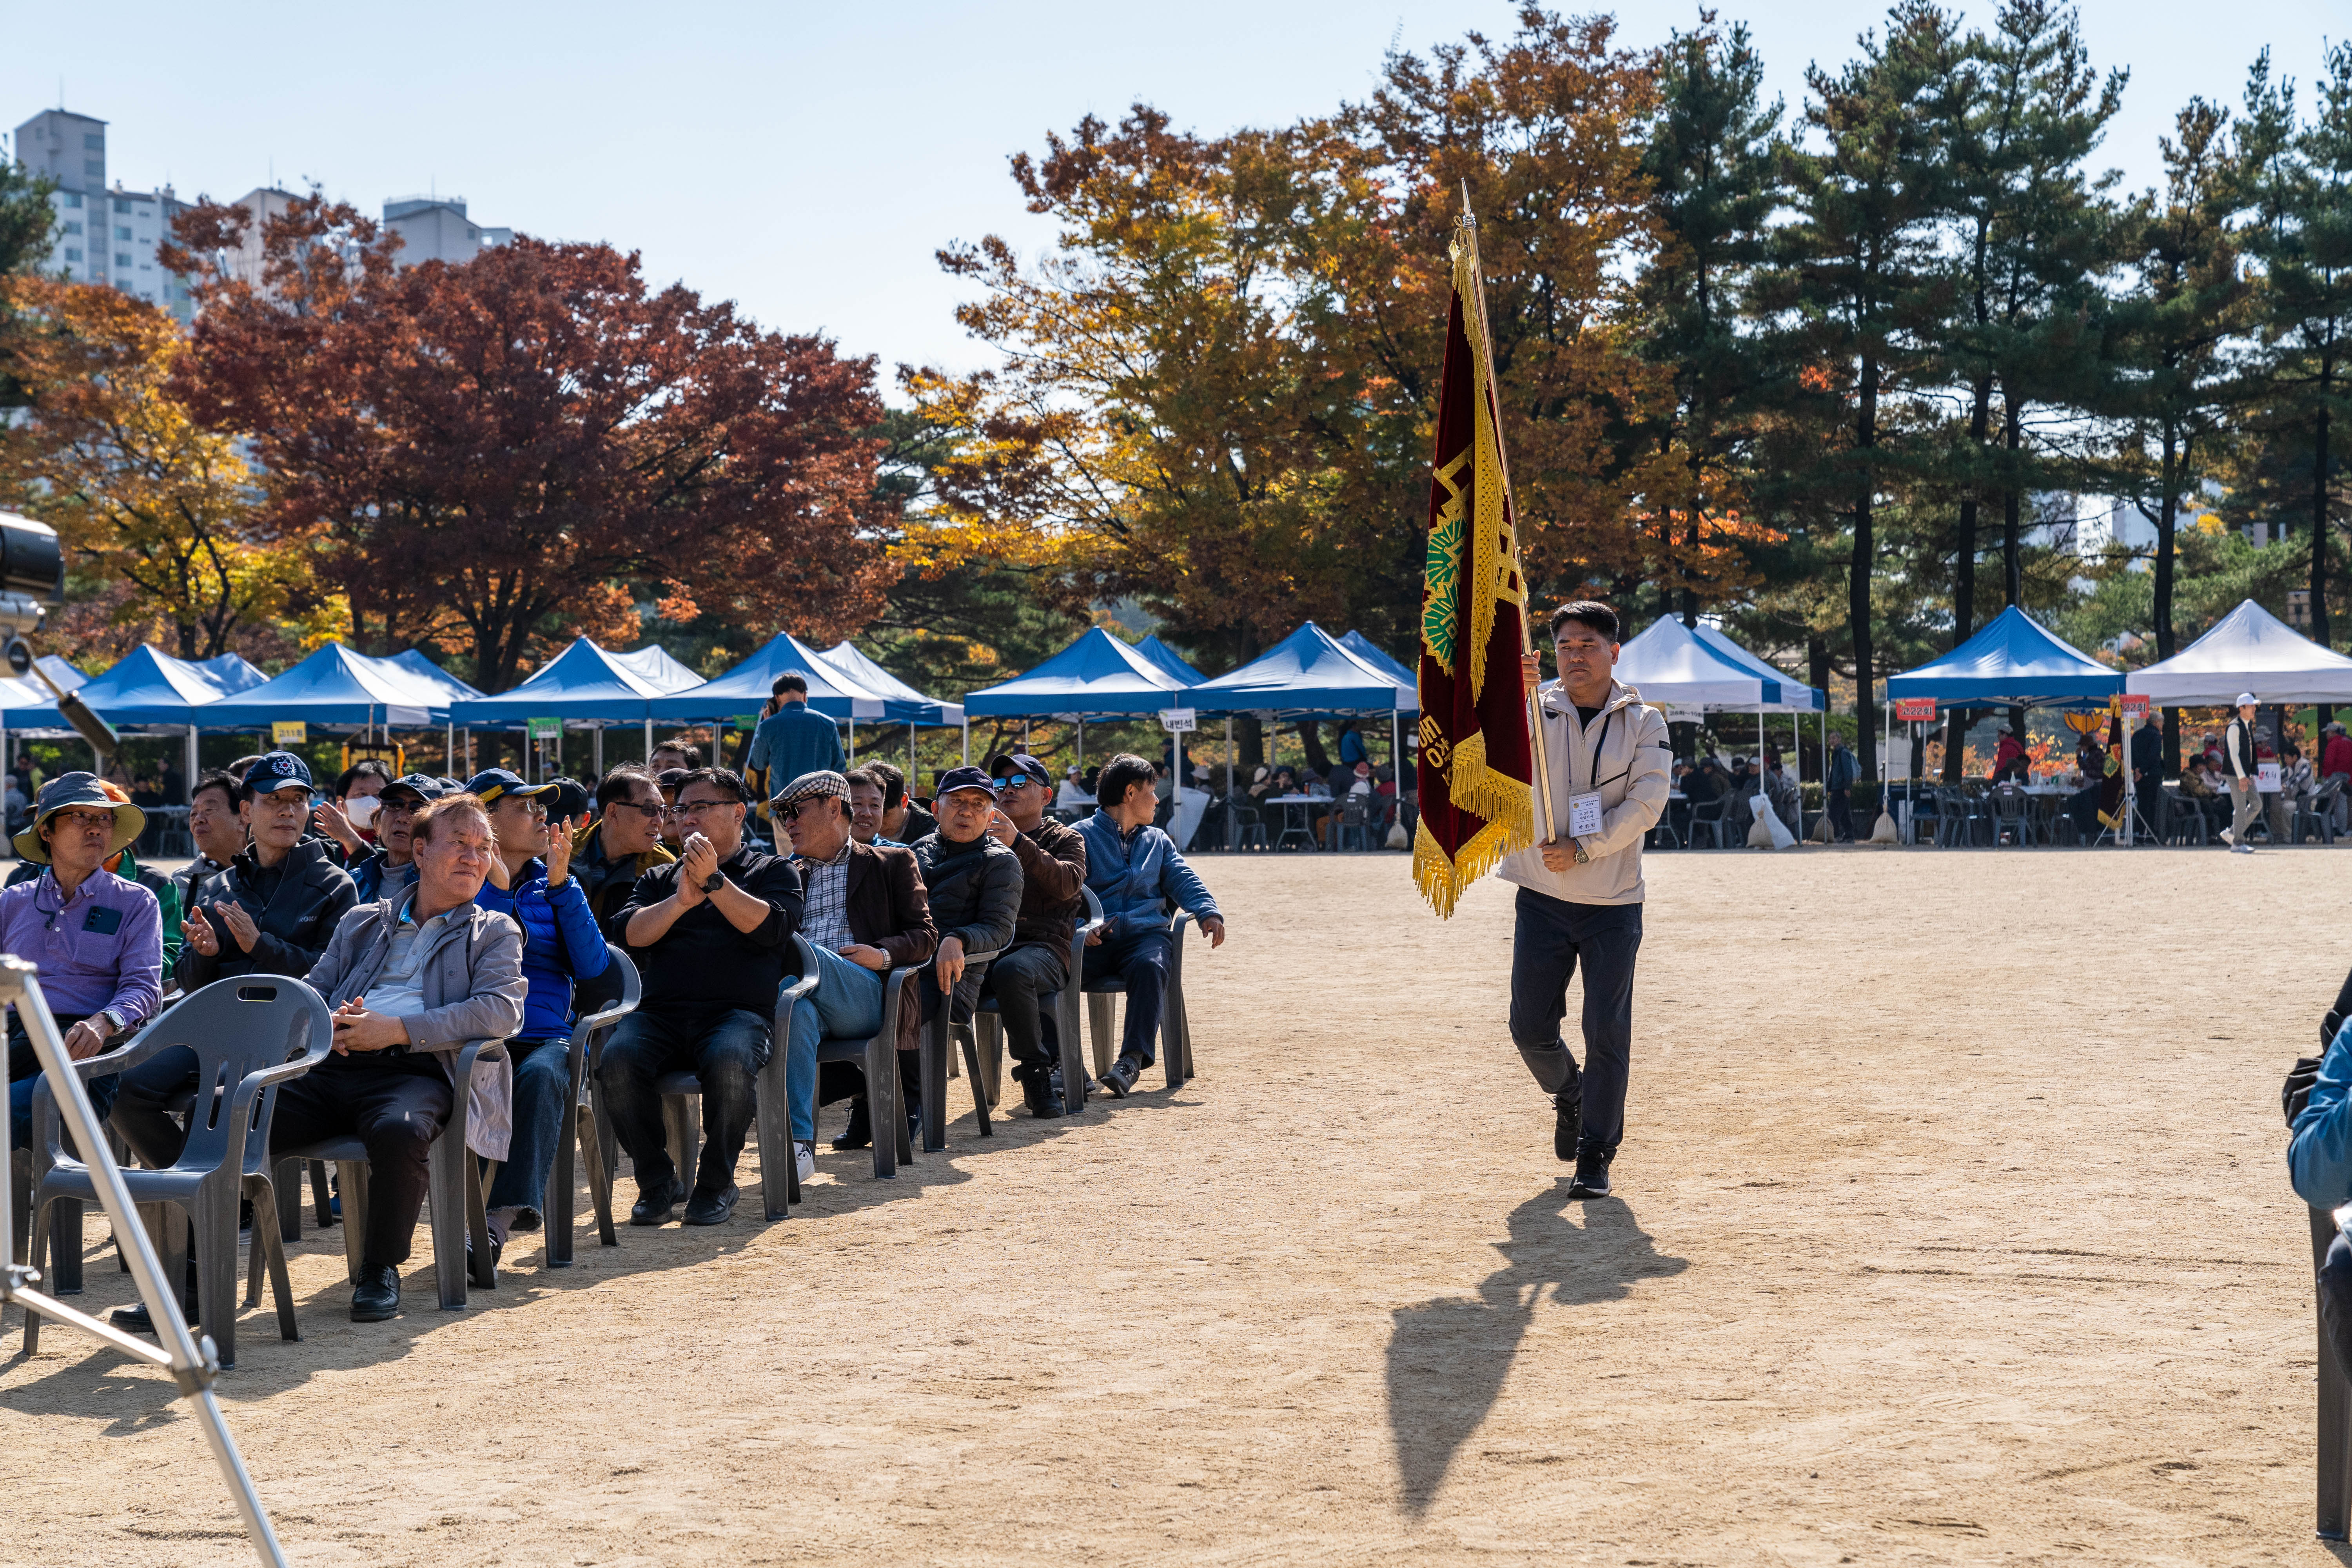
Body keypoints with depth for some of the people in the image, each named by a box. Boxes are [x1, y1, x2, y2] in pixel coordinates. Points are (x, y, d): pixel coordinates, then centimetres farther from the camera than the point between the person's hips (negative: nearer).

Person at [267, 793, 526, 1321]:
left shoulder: (495, 932, 17)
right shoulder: (361, 923, 29)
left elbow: (500, 1011, -1)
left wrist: (397, 1030, -10)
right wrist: (326, 1025, -2)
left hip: (415, 1072, -3)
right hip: (333, 1066, 3)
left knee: (399, 1131, -39)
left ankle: (380, 1270, -19)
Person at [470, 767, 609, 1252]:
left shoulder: (552, 884, 19)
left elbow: (592, 966, 4)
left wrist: (560, 884, -4)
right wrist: (497, 888, -11)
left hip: (547, 1036, 2)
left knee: (540, 1075, -34)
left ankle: (501, 1217, -46)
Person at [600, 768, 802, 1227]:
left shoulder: (775, 872, 18)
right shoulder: (660, 878, 28)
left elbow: (771, 928, -3)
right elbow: (629, 935, 9)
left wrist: (713, 882, -10)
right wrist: (681, 900, -7)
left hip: (740, 1012, -3)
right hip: (661, 1013, 3)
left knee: (729, 1062, -38)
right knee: (617, 1060, -30)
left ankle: (717, 1183, -14)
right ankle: (657, 1180, -10)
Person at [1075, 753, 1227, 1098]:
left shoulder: (1158, 841, 29)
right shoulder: (1081, 836, 12)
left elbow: (1183, 881, 13)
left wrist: (1208, 913, -8)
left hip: (1146, 932, 2)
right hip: (1095, 938, -2)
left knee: (1150, 967, -33)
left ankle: (1133, 1059, -40)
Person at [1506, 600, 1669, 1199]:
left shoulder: (1644, 722, 2)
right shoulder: (1537, 710, 3)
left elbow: (1647, 802, -8)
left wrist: (1583, 848, -17)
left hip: (1613, 904, -1)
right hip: (1542, 900, 1)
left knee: (1607, 1036, -3)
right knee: (1531, 1027, 4)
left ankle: (1595, 1155, 7)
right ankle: (1569, 1095, 35)